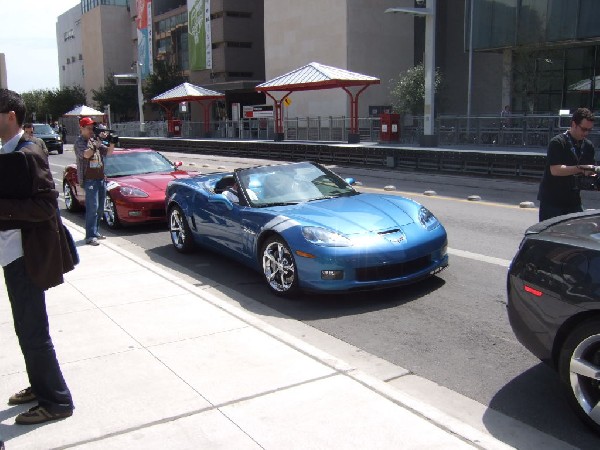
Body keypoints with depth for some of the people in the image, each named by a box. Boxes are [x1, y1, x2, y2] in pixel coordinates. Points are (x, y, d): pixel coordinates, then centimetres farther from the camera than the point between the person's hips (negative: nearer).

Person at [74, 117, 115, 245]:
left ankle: (95, 231, 22)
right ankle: (90, 236, -12)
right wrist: (96, 145, -23)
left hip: (101, 178, 7)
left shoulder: (95, 140, 17)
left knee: (100, 208, 11)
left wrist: (112, 144, -7)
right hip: (89, 179, -7)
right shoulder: (80, 142, -3)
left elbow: (107, 152, 10)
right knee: (92, 208, -12)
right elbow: (86, 154, -21)